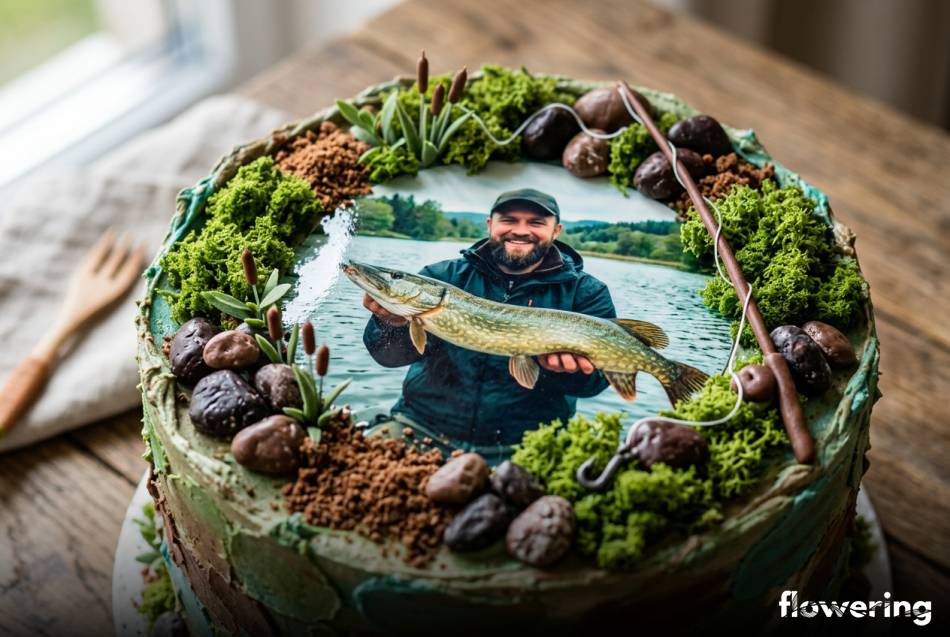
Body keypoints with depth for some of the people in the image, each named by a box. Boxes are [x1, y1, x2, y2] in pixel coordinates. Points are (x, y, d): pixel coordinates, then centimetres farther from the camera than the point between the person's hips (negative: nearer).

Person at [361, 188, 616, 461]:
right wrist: (393, 324, -26)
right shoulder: (442, 276, 7)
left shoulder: (587, 293, 5)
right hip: (421, 429, 1)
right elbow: (392, 354, -3)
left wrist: (568, 366, -27)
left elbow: (597, 375, -4)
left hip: (521, 447, 0)